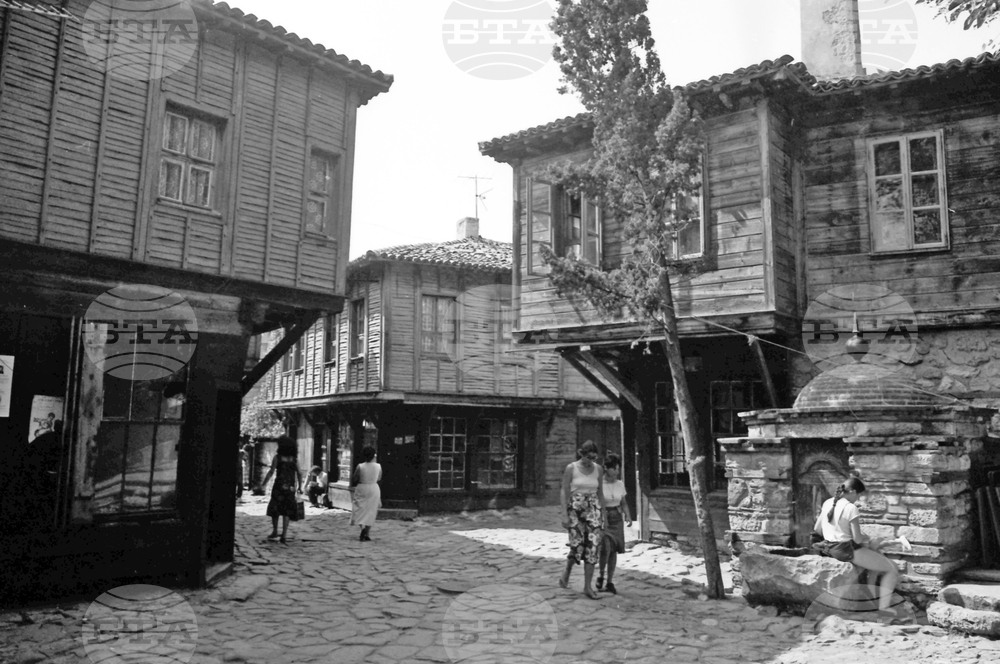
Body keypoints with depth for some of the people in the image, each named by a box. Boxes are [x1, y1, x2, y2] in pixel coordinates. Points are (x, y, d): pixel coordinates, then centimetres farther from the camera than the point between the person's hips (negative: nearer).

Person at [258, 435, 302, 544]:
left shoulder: (277, 457, -5)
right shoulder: (294, 459, 2)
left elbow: (271, 472, -10)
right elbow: (299, 474, 1)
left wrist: (263, 483, -2)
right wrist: (299, 487, 9)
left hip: (279, 487, -2)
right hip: (290, 488, 2)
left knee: (274, 509, 17)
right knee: (286, 511, 5)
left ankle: (275, 531, 24)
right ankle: (283, 536, -1)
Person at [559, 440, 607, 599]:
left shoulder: (598, 469, 5)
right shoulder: (571, 468, -6)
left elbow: (600, 493, 12)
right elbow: (564, 492, -5)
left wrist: (604, 516, 10)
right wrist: (564, 515, -12)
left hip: (594, 510, 3)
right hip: (575, 510, -3)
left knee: (592, 547, -6)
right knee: (577, 547, -8)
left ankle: (587, 586, 2)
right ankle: (567, 573, 24)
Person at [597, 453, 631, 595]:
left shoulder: (620, 484, 4)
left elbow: (623, 503, 13)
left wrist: (628, 515, -3)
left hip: (616, 519, 5)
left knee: (614, 551, 6)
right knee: (606, 548, -17)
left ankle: (610, 582, 18)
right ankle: (600, 575, 9)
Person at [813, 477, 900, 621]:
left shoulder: (827, 503, 2)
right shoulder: (850, 508, -20)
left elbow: (818, 529, 9)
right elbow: (857, 539, -19)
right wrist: (868, 542, 1)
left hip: (830, 549, 8)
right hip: (848, 551, -8)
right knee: (891, 569, 8)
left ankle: (874, 597, 38)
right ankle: (883, 610, 6)